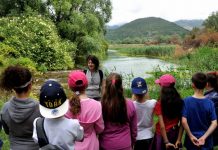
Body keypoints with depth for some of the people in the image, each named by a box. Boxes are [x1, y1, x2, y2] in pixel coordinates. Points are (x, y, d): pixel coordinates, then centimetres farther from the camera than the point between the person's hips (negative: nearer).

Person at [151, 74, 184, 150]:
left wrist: (166, 142, -13)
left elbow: (162, 126, -17)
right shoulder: (179, 102, -4)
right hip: (175, 134, 4)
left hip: (162, 135, -4)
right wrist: (179, 139, 0)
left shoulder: (159, 104, -16)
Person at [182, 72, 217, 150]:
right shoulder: (210, 103, -8)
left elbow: (184, 121, -18)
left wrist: (191, 136, -10)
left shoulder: (187, 101, -13)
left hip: (191, 141, 0)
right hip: (206, 141, 1)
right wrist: (204, 137, -14)